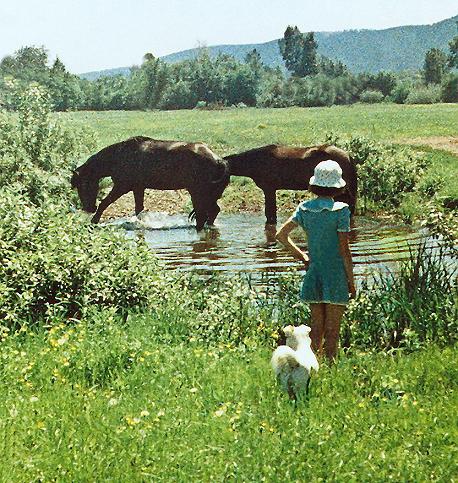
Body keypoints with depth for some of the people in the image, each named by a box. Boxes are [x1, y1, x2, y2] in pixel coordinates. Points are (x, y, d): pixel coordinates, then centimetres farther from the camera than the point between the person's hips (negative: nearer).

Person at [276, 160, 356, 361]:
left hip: (313, 275, 5)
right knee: (332, 332, 3)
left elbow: (281, 235, 3)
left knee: (316, 328, 14)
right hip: (335, 276, -5)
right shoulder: (340, 210, -13)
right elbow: (344, 250, -12)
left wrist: (302, 256, 11)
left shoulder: (304, 208, 1)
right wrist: (351, 280, -4)